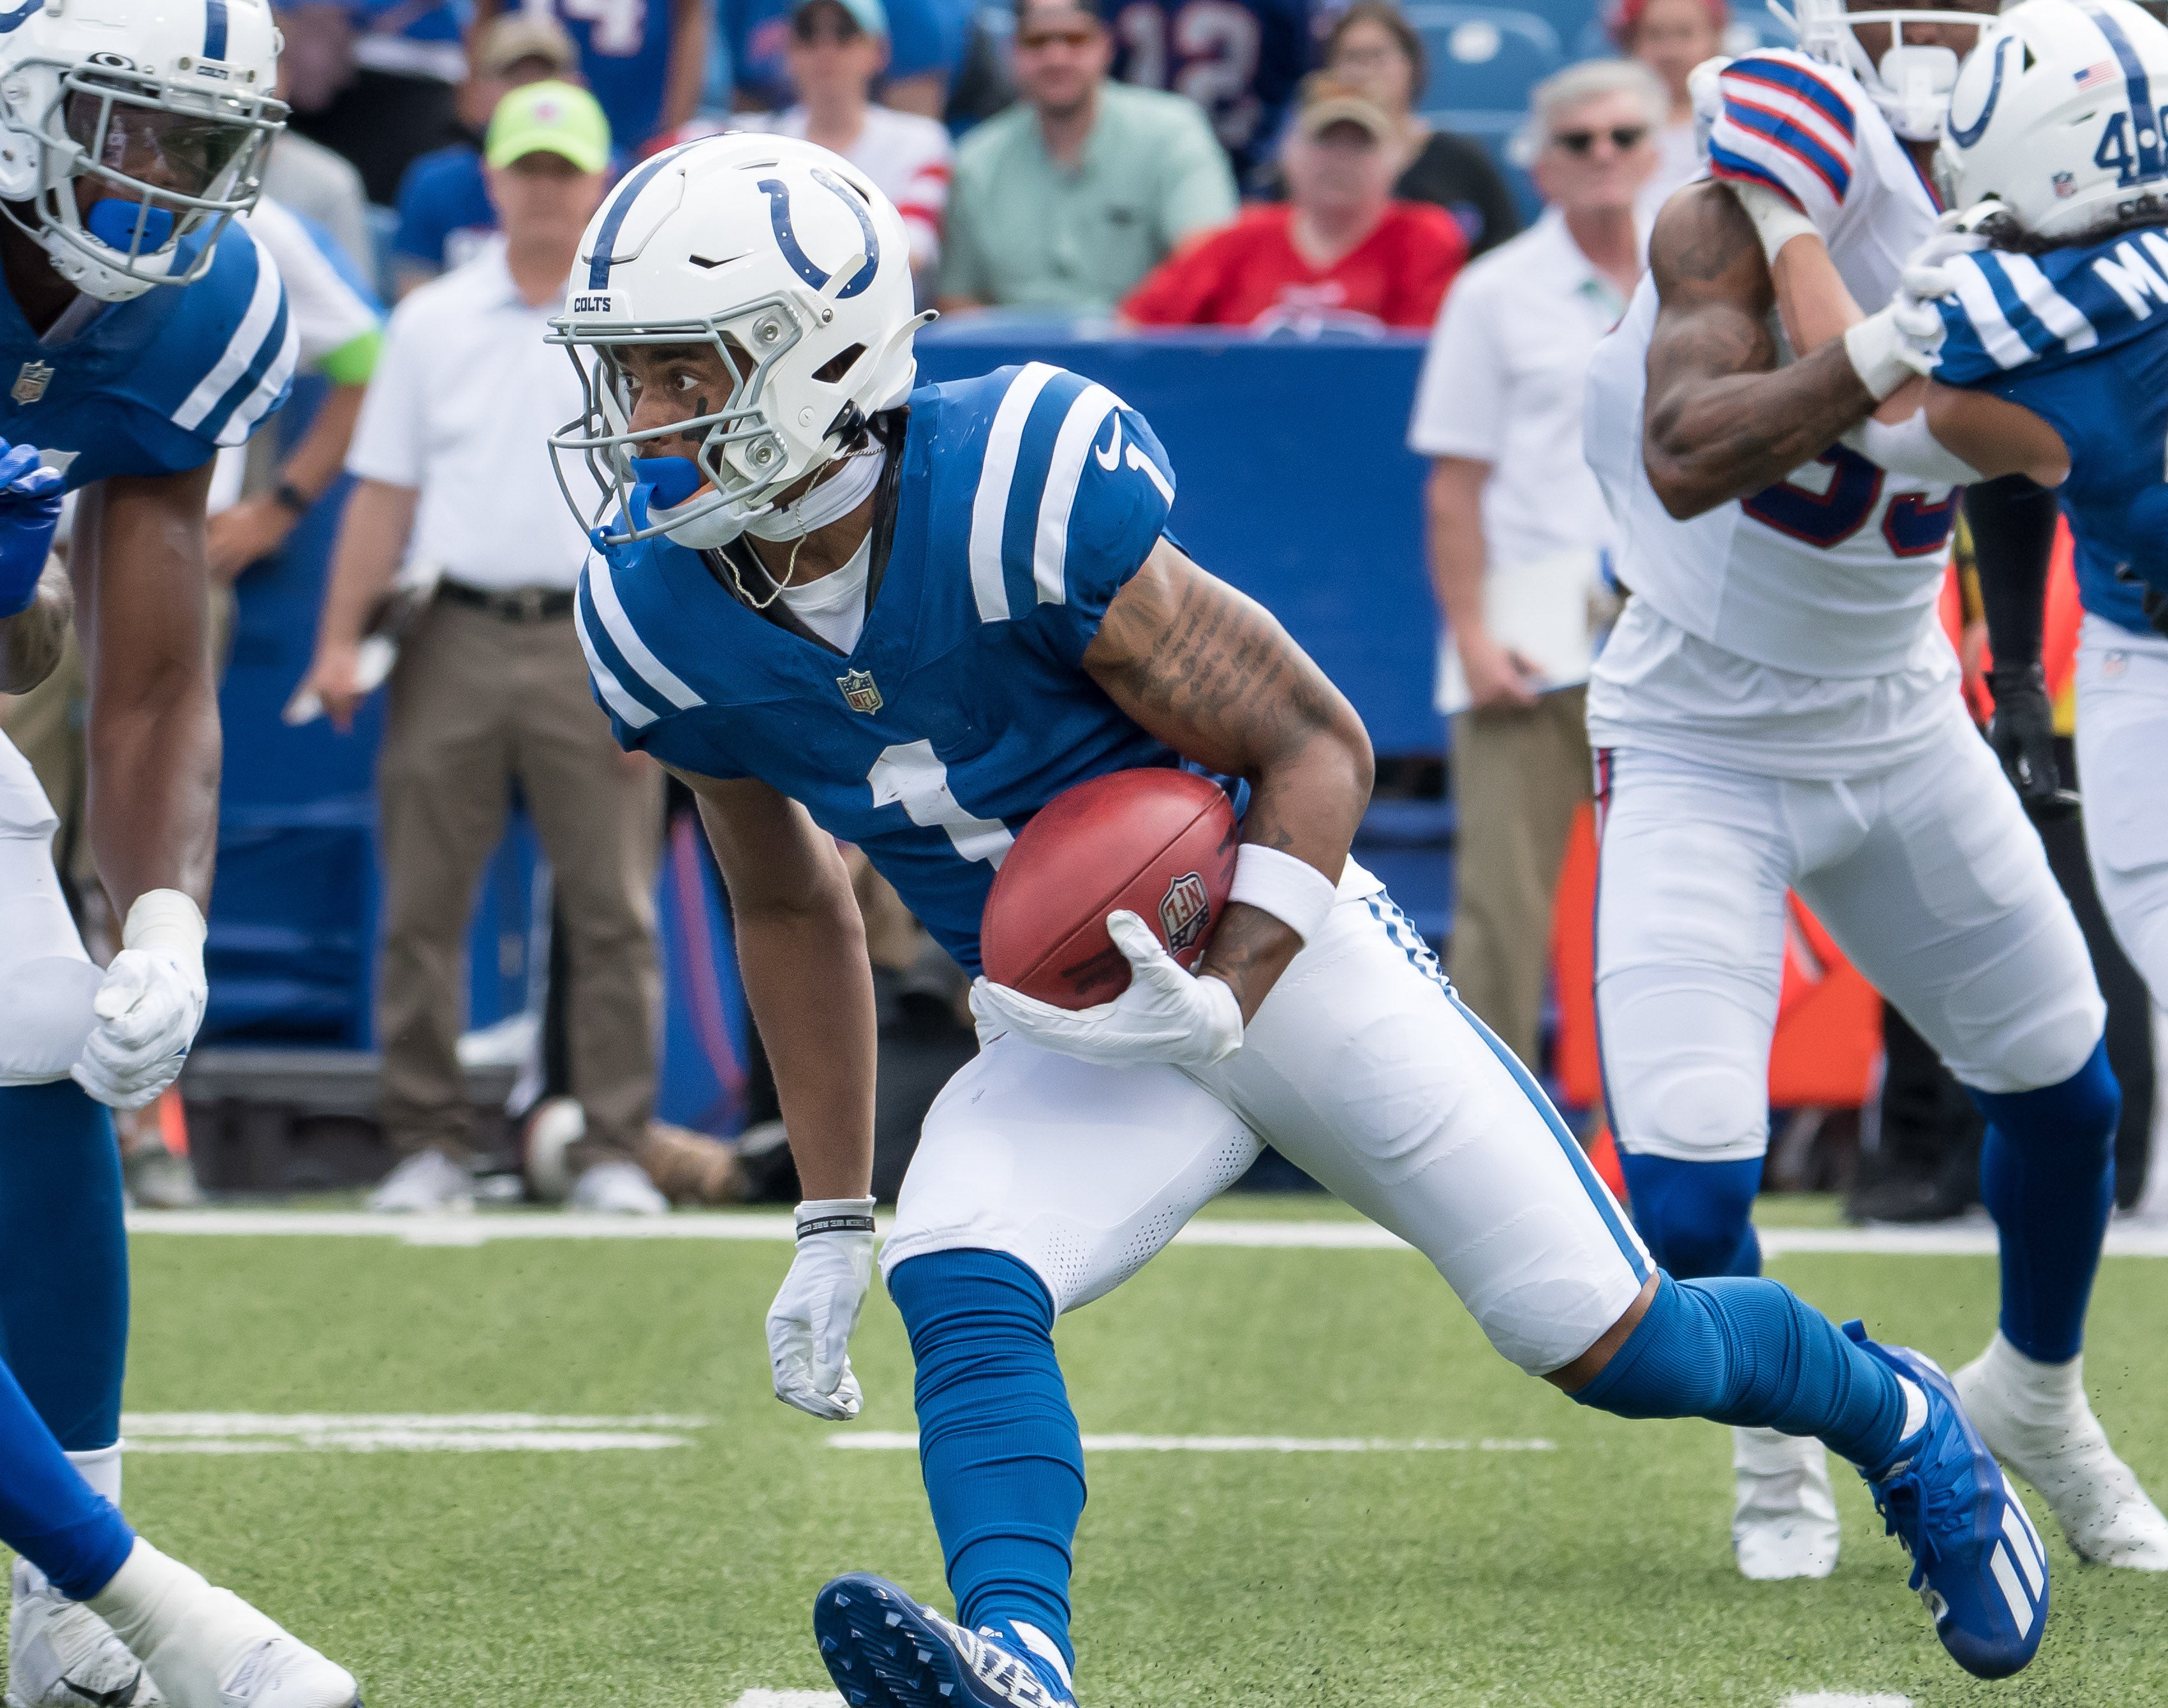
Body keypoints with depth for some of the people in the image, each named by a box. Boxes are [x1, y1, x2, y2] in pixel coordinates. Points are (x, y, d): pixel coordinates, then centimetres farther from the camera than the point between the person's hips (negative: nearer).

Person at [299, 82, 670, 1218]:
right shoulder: (432, 323, 11)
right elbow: (384, 492, 10)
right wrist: (340, 638, 1)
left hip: (595, 644, -2)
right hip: (453, 638, 2)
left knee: (611, 909, -3)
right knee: (422, 906, 0)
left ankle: (613, 1152, 1)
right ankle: (427, 1148, 6)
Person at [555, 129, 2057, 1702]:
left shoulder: (1020, 499, -30)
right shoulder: (662, 623, -11)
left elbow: (1318, 749, -18)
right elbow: (792, 908, 9)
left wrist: (1223, 1006, -31)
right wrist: (832, 1220, 9)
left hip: (1290, 957, -4)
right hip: (1072, 1037, 4)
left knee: (1616, 1347, 3)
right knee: (959, 1292, -27)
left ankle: (1889, 1412, 33)